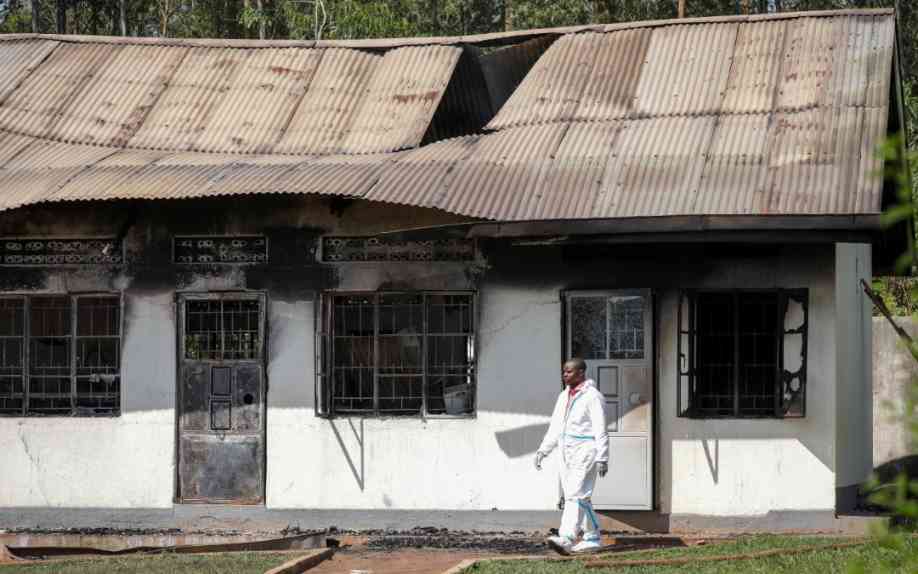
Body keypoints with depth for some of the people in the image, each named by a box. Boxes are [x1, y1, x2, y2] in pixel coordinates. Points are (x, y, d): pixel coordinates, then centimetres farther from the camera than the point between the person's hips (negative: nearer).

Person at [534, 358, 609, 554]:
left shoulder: (592, 396, -10)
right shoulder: (564, 396, 14)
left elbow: (600, 430, -13)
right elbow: (555, 427, 18)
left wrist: (602, 458, -17)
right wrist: (543, 450, 10)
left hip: (585, 451, -8)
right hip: (567, 452, 8)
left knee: (576, 495, -17)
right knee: (580, 497, 11)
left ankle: (566, 539, -26)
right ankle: (592, 538, 20)